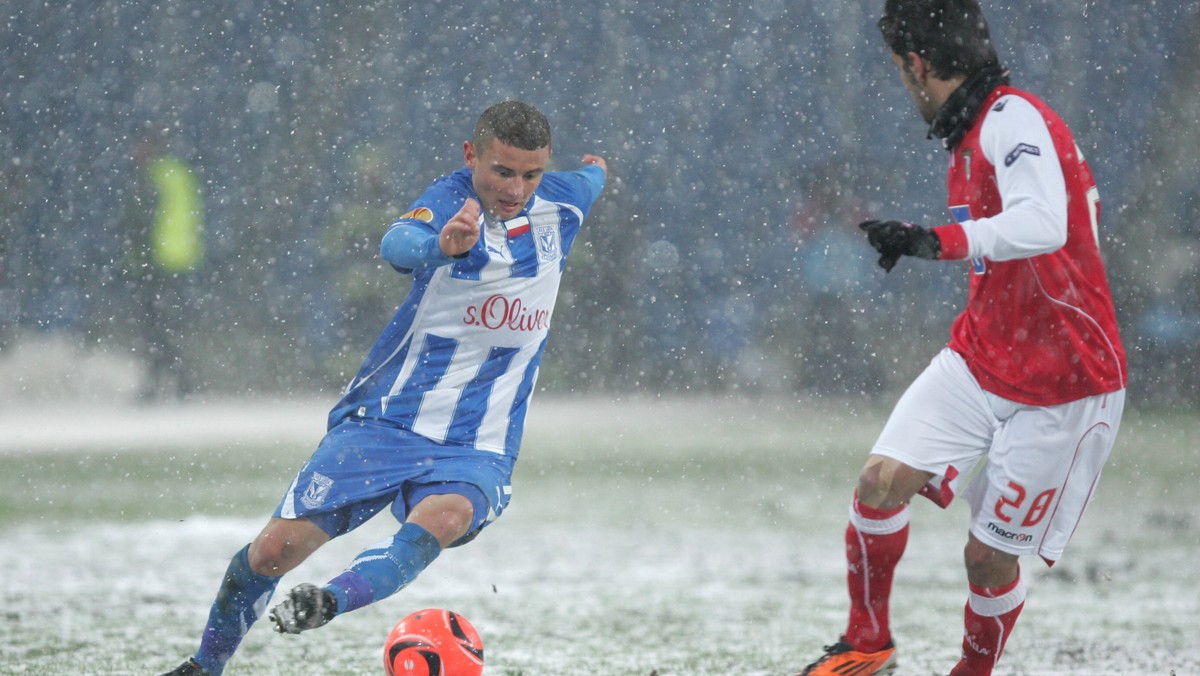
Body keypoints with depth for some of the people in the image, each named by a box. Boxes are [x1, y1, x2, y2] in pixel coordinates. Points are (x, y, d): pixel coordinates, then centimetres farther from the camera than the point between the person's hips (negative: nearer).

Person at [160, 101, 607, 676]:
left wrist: (598, 169, 50)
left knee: (443, 519, -33)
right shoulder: (451, 201, -16)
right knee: (275, 548, -5)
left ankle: (332, 602, -51)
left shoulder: (562, 202, -1)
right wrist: (441, 245, -63)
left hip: (475, 452, 2)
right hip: (384, 419, -2)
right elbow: (397, 245, -40)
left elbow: (592, 179, 25)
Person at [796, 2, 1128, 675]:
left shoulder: (1015, 119, -21)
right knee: (882, 482, -9)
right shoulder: (973, 130, 7)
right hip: (978, 362, 7)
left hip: (1062, 387, -7)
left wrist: (937, 240, -51)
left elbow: (1042, 225, -40)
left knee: (991, 559, 0)